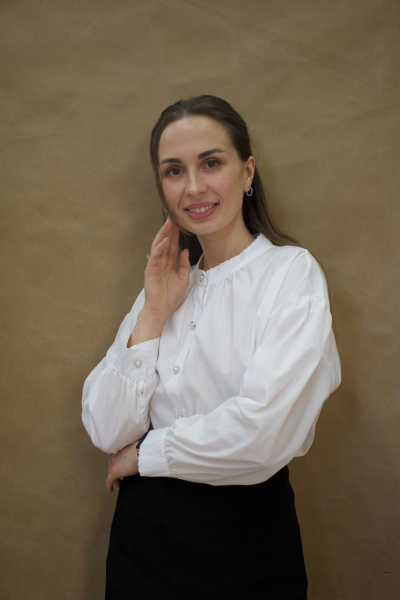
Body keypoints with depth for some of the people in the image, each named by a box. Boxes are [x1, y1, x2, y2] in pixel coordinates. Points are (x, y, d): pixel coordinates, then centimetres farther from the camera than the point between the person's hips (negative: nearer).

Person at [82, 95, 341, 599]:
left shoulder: (292, 273, -10)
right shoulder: (166, 285, 6)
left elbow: (264, 433, -23)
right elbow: (107, 431, -4)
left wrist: (144, 453, -9)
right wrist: (154, 313, -11)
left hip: (245, 535, -4)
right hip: (143, 533, 5)